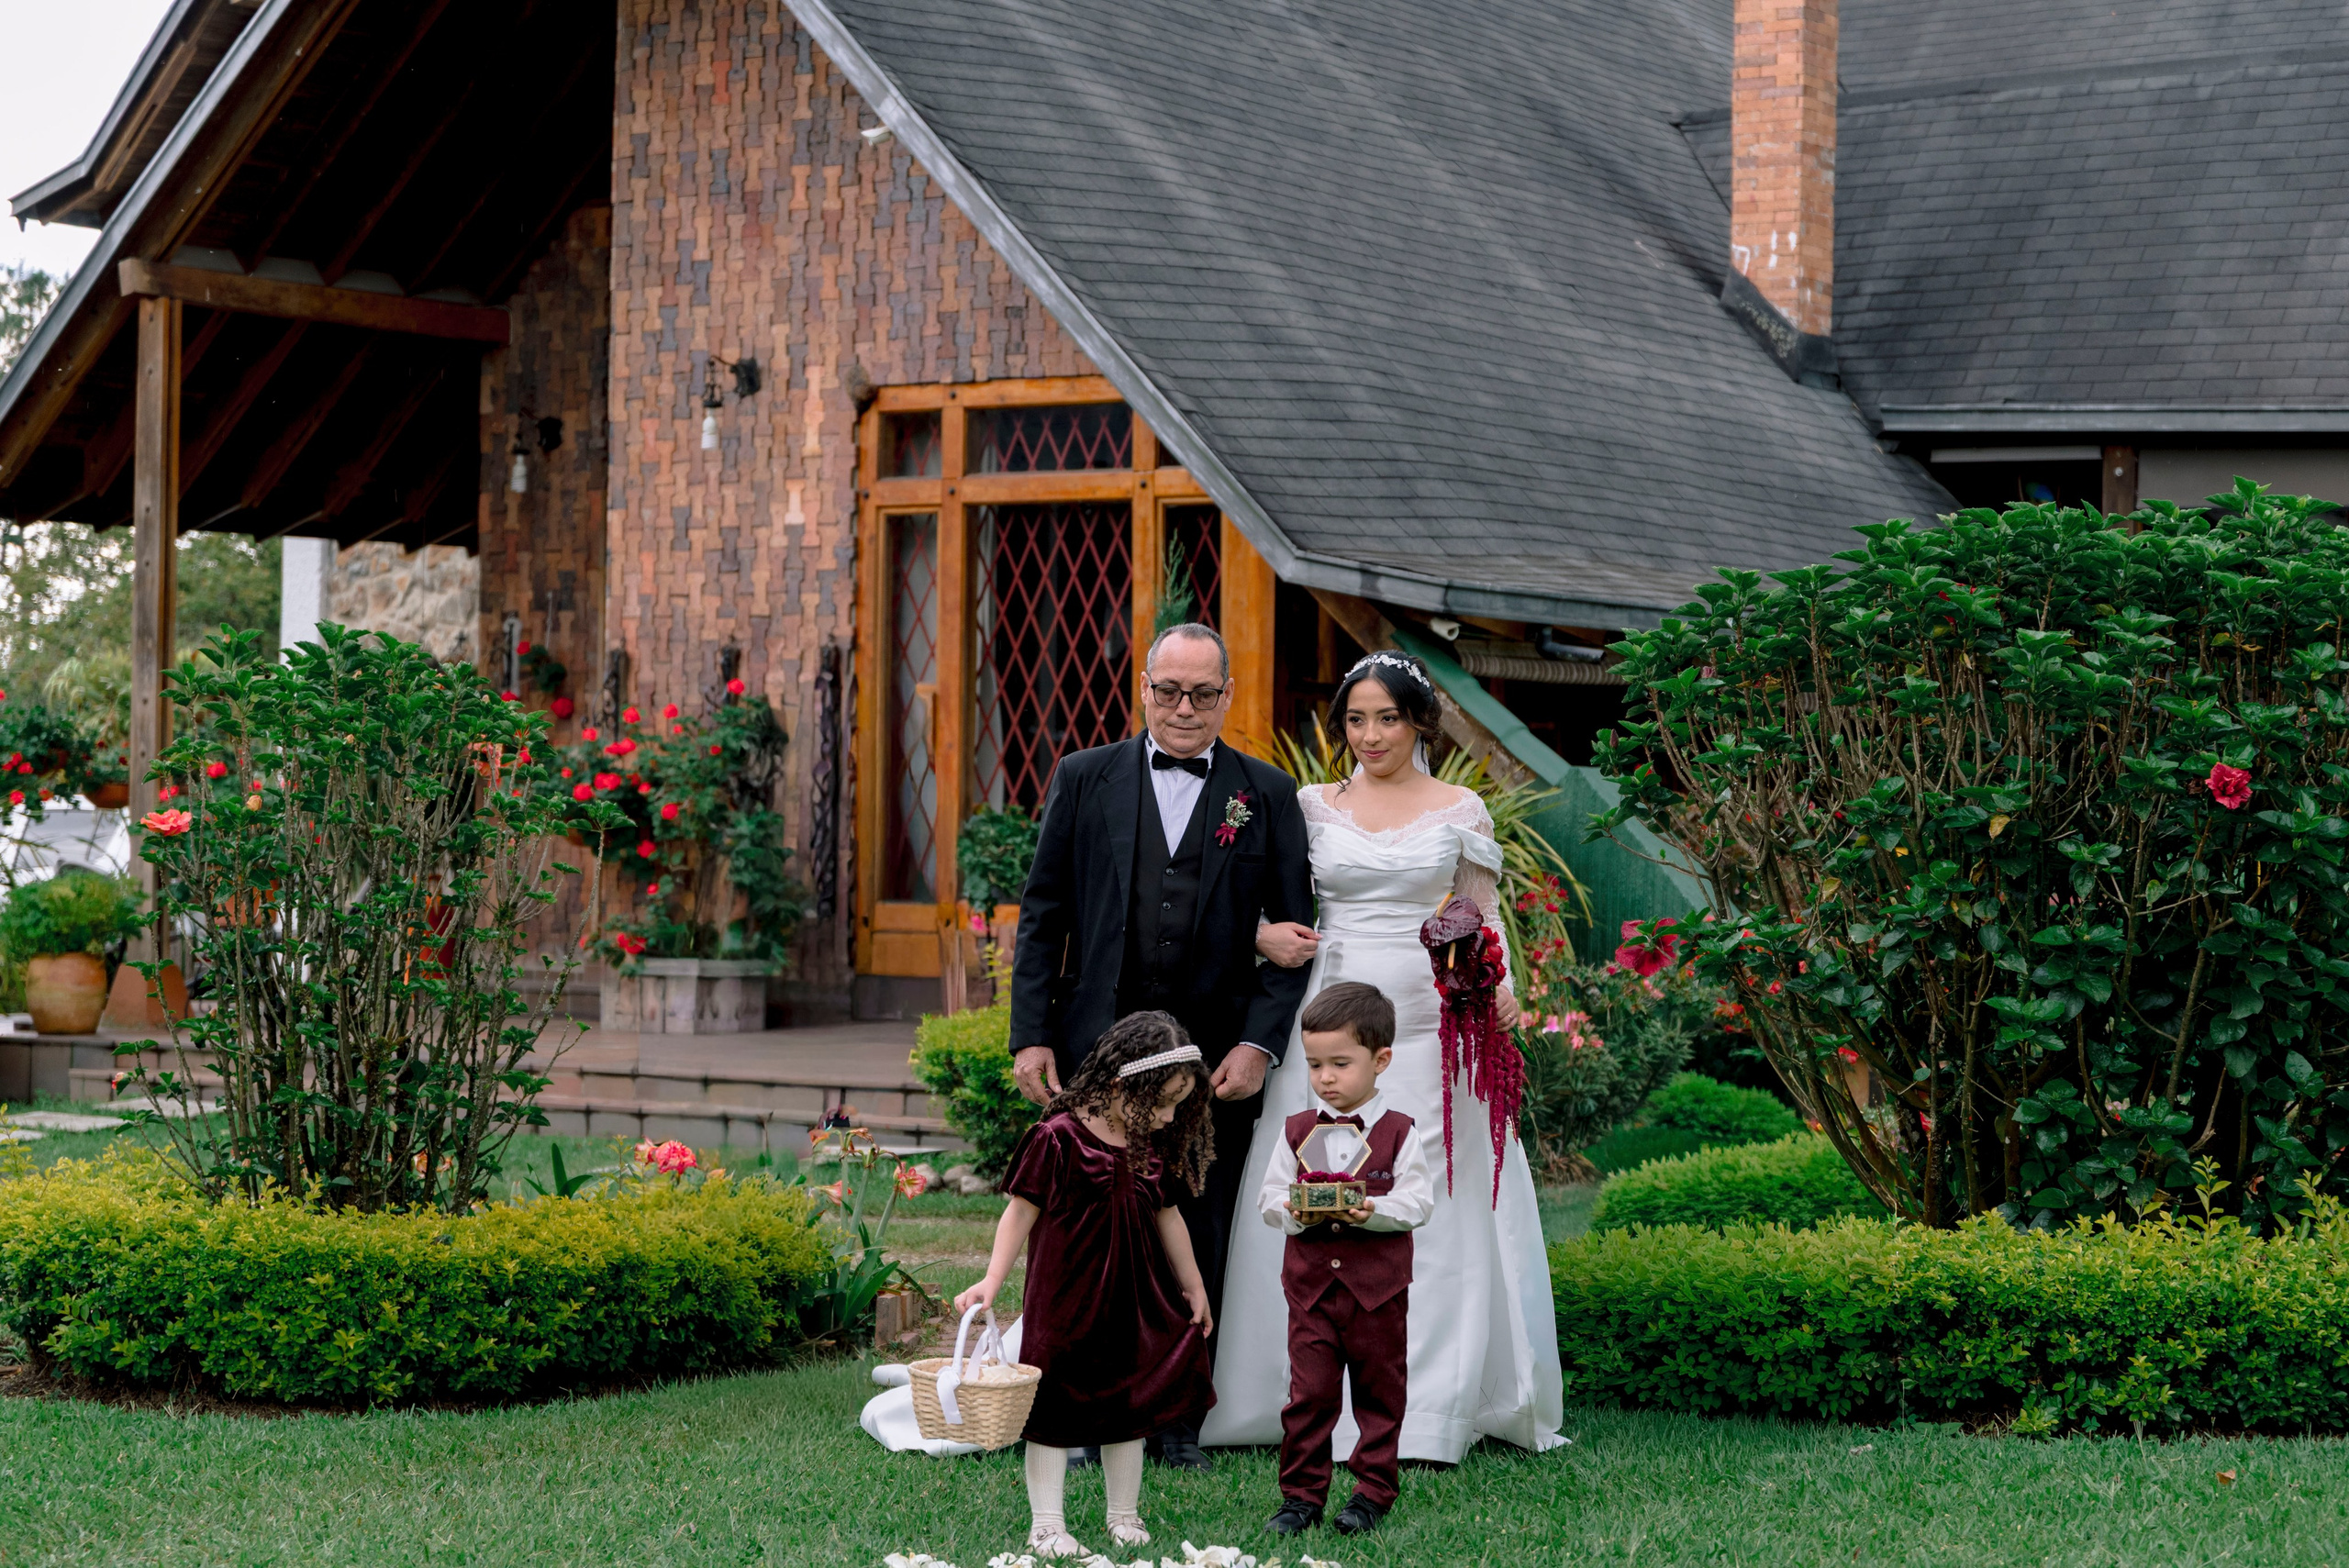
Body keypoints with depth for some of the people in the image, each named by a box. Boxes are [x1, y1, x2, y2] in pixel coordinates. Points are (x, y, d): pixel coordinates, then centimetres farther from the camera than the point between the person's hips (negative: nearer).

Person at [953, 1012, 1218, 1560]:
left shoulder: (1155, 1147, 2)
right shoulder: (1057, 1139, -17)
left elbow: (1166, 1218, 14)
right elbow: (1021, 1212, -12)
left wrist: (1193, 1288, 21)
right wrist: (991, 1281, -17)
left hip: (1132, 1298, 6)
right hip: (1065, 1296, -6)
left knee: (1129, 1403, 12)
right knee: (1054, 1409, 1)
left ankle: (1124, 1515, 25)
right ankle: (1045, 1522, 7)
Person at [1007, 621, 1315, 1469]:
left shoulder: (1267, 795, 6)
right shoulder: (1085, 779, 7)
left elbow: (1293, 934, 4)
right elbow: (1042, 916, 7)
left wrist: (1260, 1044, -7)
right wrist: (1031, 1035, -1)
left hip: (1216, 1059, 0)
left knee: (1199, 1238, 4)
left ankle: (1179, 1416, 15)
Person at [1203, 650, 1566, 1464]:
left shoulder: (1461, 810, 6)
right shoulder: (1312, 805, 8)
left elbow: (1482, 916, 9)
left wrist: (1498, 987, -9)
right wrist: (1265, 933, -8)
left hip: (1428, 1024, -1)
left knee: (1429, 1210, -2)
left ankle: (1424, 1409, 3)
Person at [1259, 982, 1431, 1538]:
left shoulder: (1396, 1133, -3)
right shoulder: (1298, 1132, 5)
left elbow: (1418, 1200, -7)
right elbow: (1269, 1195, 6)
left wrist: (1373, 1211, -23)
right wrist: (1293, 1212, -15)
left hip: (1378, 1286, -2)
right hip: (1311, 1283, 2)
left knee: (1379, 1390, 7)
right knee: (1309, 1391, 1)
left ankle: (1373, 1489, 17)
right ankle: (1301, 1494, 8)